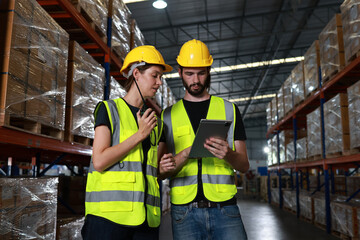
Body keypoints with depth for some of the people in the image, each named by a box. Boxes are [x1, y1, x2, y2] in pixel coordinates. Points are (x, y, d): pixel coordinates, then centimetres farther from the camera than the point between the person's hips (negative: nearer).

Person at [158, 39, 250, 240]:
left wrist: (228, 154, -17)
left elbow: (244, 165, 7)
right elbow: (161, 173, 6)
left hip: (224, 209, 0)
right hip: (184, 211, 0)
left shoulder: (229, 109, 10)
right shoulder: (168, 116, 9)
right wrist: (186, 153, -15)